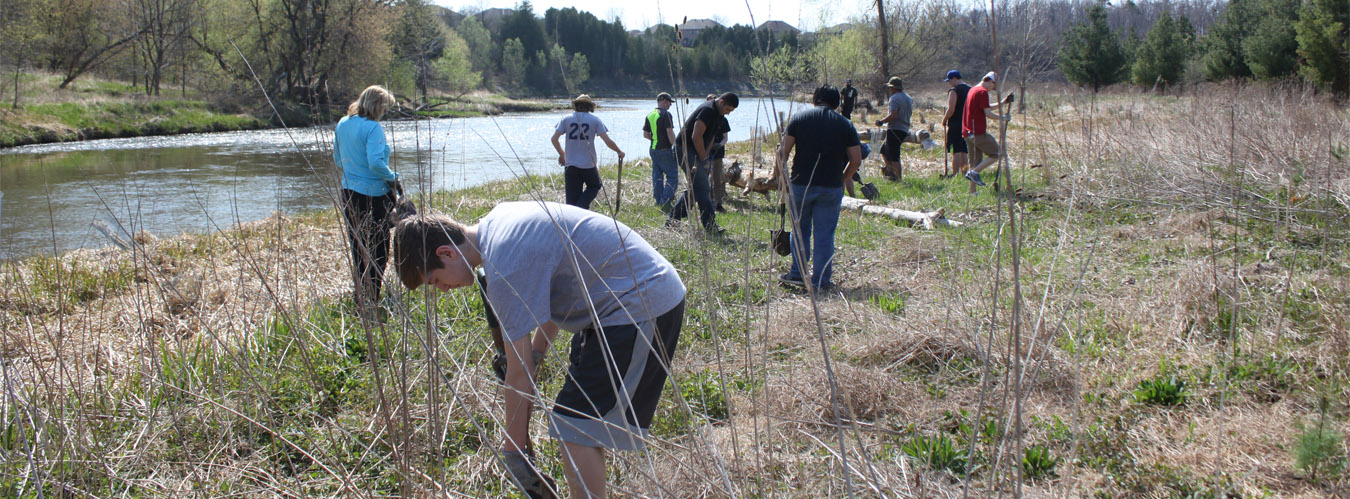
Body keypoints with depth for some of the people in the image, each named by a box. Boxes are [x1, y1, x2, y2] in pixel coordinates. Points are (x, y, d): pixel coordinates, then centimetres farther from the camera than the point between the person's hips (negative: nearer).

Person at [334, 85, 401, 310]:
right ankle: (372, 297, 6)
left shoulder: (342, 125, 6)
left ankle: (359, 295, 23)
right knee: (379, 246, 5)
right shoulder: (373, 128, -18)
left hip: (349, 192, 7)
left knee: (357, 245, 16)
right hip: (374, 193, -7)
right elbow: (376, 163, -26)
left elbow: (338, 160, 15)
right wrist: (392, 176, -10)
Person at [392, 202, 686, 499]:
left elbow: (519, 375, -18)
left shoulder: (505, 268, -23)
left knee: (575, 431, -10)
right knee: (585, 419, 16)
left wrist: (513, 451, -8)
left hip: (642, 307, -10)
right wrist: (536, 353, 15)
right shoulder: (496, 221, 7)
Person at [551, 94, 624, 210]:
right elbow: (608, 142, -5)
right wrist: (619, 152, 12)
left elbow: (554, 139, -2)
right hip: (588, 165, -2)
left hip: (571, 165, 2)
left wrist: (561, 154, 15)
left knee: (572, 199, 8)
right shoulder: (595, 120, 0)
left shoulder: (566, 119, 4)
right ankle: (582, 206, -2)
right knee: (594, 186, 21)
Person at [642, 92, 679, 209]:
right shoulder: (665, 114, -12)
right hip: (664, 150, -8)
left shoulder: (649, 115, 12)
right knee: (672, 176, -4)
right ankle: (666, 202, -13)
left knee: (657, 177, 13)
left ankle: (659, 202, 16)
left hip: (653, 150, 8)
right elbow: (670, 133, -18)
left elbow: (645, 134, 14)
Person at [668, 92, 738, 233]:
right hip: (685, 149, -10)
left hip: (696, 152, 10)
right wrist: (704, 158, -15)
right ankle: (710, 225, -12)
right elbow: (696, 136, -24)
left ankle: (673, 219, 17)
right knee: (701, 187, -12)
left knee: (696, 188, 12)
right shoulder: (708, 110, -20)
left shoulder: (718, 115, 12)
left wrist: (706, 155, 7)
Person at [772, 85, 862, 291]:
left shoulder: (799, 118, 2)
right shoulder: (846, 125, 4)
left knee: (800, 230, 16)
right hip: (831, 187, 0)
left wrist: (778, 174, 11)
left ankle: (797, 273, 18)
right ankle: (821, 280, 8)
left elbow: (783, 151, -2)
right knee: (825, 234, 6)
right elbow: (856, 160, 2)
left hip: (801, 184, 0)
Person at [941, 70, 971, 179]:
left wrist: (944, 120, -4)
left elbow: (951, 110, -17)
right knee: (964, 151, 11)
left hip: (955, 124, -7)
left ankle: (955, 175, -10)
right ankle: (964, 173, 12)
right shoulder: (970, 90, 13)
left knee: (956, 151, -8)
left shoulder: (954, 91, -11)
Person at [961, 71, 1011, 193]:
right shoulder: (983, 92, -10)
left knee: (975, 161, 11)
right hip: (978, 132, -9)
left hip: (967, 133, 9)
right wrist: (1002, 118, -1)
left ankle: (972, 192, 8)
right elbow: (988, 113, -15)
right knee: (996, 154, -1)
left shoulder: (972, 90, 19)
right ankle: (974, 172, -13)